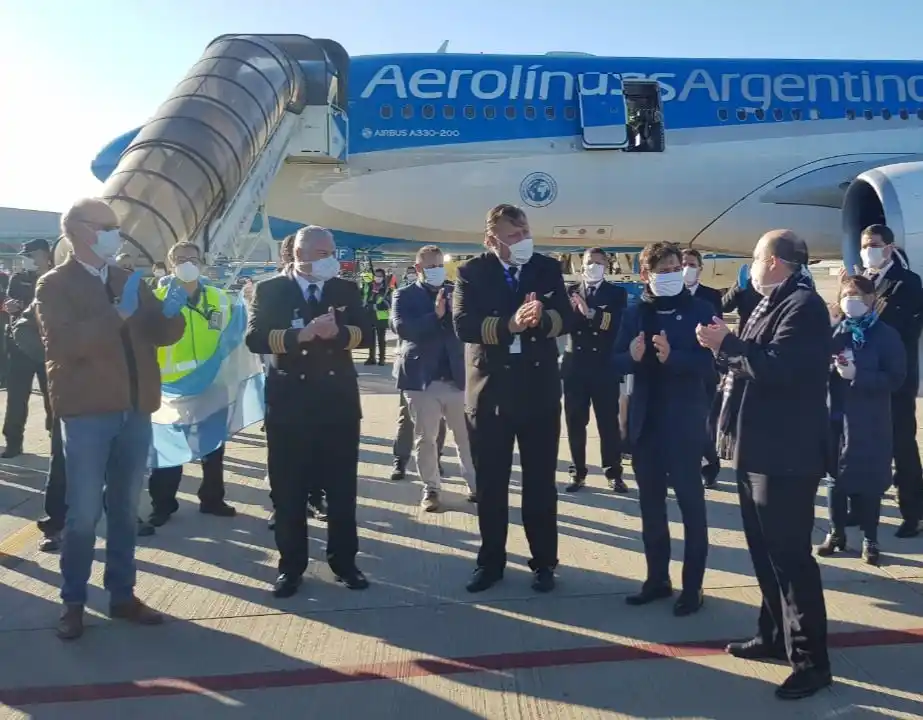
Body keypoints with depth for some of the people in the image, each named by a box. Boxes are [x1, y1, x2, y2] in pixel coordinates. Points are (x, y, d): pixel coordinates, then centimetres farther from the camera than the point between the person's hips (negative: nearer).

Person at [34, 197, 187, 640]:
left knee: (126, 509, 11)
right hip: (87, 412, -5)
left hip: (135, 410, 5)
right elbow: (67, 343, -17)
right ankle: (73, 602, 13)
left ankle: (122, 595, 22)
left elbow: (162, 335, 10)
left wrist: (171, 312, -11)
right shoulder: (54, 285, -2)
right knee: (84, 512, -2)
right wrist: (119, 313, -25)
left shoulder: (129, 280, 13)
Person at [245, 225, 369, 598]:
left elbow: (363, 330, -4)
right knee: (288, 489, 6)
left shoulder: (346, 289, 7)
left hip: (338, 400, 2)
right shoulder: (270, 290, 0)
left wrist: (338, 332, -24)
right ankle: (291, 565, 20)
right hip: (289, 401, -2)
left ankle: (344, 561, 23)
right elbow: (255, 338, -13)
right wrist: (300, 334, -25)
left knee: (342, 486, 10)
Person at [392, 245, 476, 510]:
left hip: (456, 377, 3)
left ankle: (475, 484, 21)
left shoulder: (454, 293, 12)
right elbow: (402, 328, -15)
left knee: (466, 435, 9)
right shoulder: (405, 296, 1)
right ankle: (431, 488, 16)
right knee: (425, 437, 4)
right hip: (422, 378, -2)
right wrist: (435, 315, -24)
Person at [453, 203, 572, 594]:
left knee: (540, 481, 11)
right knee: (490, 483, 10)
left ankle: (543, 562, 24)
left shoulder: (548, 268, 2)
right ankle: (490, 560, 26)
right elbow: (463, 324, -18)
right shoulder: (472, 272, -4)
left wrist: (541, 319, -30)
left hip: (539, 390, 1)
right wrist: (510, 324, -32)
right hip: (489, 391, -1)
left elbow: (567, 318, -8)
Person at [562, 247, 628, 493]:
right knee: (575, 421, 5)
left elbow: (619, 325, -11)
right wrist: (571, 312, -23)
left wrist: (590, 314, -22)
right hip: (575, 365, 2)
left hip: (605, 366, -1)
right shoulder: (570, 291, 8)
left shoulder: (617, 293, 5)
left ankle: (613, 473, 11)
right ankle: (578, 472, 16)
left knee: (608, 421, 1)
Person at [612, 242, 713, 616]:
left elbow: (707, 363, -13)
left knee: (691, 503, 3)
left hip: (684, 421, -4)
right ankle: (657, 578, 25)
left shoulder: (700, 310, -4)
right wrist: (633, 356, -19)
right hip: (645, 421, 4)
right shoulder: (634, 313, 5)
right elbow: (615, 362, 2)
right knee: (650, 503, 12)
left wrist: (671, 357, -28)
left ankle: (692, 586, 13)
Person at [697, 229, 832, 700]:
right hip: (757, 448, 10)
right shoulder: (770, 305, 16)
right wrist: (726, 348, -1)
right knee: (766, 551, 18)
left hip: (785, 453, -10)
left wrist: (727, 344, -18)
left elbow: (777, 367, -27)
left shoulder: (803, 305, -15)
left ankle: (811, 659, 9)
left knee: (790, 554, -3)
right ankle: (776, 635, 32)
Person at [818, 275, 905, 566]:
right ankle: (836, 533, 27)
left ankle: (870, 539, 20)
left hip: (869, 422, -3)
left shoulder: (886, 335, -4)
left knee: (869, 481, 5)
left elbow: (895, 379, -10)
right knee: (835, 476, 12)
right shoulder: (833, 332, 5)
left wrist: (857, 375, -20)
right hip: (834, 416, 3)